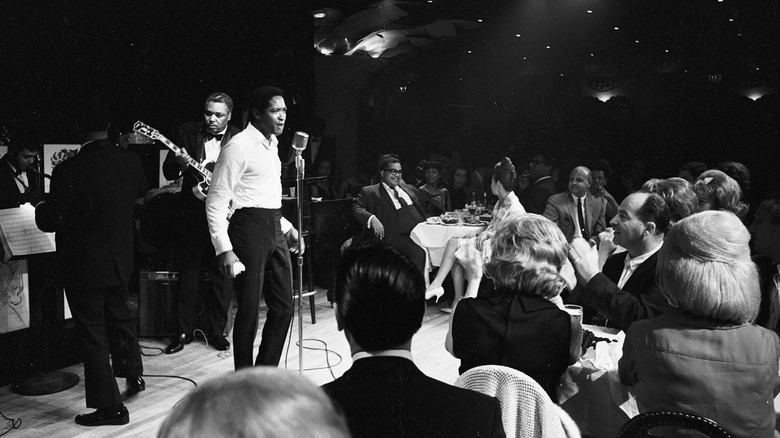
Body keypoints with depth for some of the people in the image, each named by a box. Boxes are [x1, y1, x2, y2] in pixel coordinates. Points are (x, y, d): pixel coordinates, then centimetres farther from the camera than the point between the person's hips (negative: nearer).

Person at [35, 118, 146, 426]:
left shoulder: (69, 170, -24)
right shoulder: (130, 161, -8)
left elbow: (49, 221, -16)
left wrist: (40, 207, 4)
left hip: (82, 265, -6)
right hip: (119, 260, 6)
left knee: (92, 331, 6)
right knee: (119, 315, 26)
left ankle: (110, 406, 12)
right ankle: (133, 375, 46)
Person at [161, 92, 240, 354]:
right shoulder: (187, 133, 3)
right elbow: (168, 173, 1)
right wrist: (179, 164, -20)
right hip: (193, 216, 1)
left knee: (223, 278, 6)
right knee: (188, 276, 5)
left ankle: (216, 330, 21)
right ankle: (184, 331, 18)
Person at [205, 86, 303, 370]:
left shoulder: (271, 145, 17)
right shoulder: (239, 147, -11)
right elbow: (216, 202, -14)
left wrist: (286, 227, 17)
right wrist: (224, 249, -21)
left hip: (274, 229, 9)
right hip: (249, 228, -9)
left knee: (284, 306, 10)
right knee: (249, 309, -3)